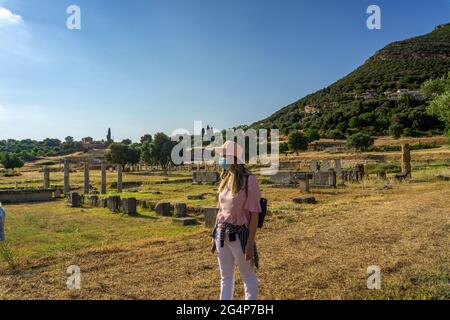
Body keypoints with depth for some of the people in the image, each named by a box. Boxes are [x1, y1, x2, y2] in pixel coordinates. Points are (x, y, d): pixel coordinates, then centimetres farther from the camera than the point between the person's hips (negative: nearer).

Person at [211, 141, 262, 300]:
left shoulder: (249, 180, -15)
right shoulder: (225, 179, 6)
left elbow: (254, 214, -15)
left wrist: (250, 243, -16)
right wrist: (215, 235, 13)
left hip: (239, 233, -7)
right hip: (222, 233, 7)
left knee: (248, 276, 13)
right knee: (225, 277, 18)